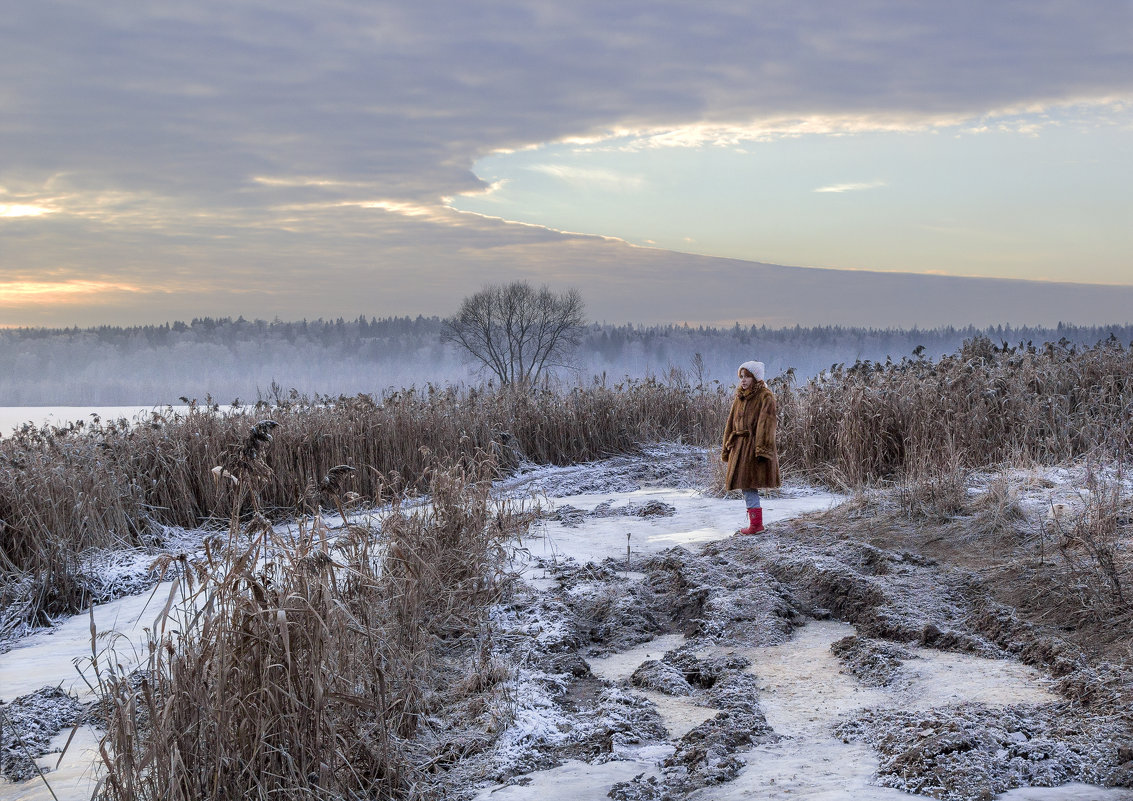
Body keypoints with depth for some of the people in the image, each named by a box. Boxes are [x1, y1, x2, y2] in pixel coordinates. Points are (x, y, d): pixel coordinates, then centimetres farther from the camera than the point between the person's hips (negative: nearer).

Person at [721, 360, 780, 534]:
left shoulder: (765, 397, -6)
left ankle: (756, 524, -5)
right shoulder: (740, 397, 15)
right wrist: (727, 448, 14)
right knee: (746, 487, 7)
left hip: (755, 446, -7)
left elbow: (765, 424, -14)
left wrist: (761, 448, -22)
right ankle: (755, 523, 12)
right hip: (740, 447, 7)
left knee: (749, 486, -10)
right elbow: (731, 422, 17)